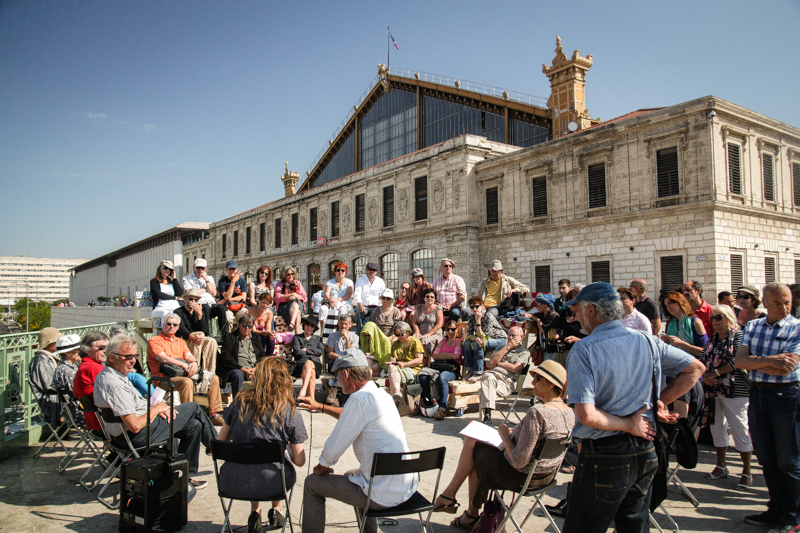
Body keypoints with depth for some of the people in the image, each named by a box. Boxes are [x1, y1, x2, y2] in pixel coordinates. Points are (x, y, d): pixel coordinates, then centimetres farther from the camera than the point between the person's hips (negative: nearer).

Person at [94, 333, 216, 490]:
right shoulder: (113, 385, -27)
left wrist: (159, 408, 0)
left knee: (194, 425, 10)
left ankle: (187, 474, 19)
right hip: (138, 436, -10)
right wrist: (157, 408, -11)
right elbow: (135, 426, -28)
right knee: (193, 408, -2)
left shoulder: (106, 375, 8)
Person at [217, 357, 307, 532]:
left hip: (232, 485, 3)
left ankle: (255, 513, 26)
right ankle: (276, 510, 32)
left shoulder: (240, 402, -2)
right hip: (269, 486, -2)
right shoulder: (289, 410, -7)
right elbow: (299, 461, -6)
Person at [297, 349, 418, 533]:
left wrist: (322, 467, 7)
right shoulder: (380, 394, 8)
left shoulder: (359, 399, -19)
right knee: (353, 474, 37)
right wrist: (320, 407, 36)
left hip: (384, 495, -9)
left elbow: (334, 447, -13)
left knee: (312, 484, 7)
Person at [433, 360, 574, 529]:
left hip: (521, 476, -8)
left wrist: (504, 435, -13)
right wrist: (516, 434, 8)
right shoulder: (569, 412, -4)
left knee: (473, 448, 12)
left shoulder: (536, 412, -30)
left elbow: (519, 461, -28)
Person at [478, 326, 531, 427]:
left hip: (506, 382, -3)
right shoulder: (502, 347, 30)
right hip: (491, 374, 3)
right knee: (489, 377, -35)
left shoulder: (524, 352, 15)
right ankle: (487, 415, -39)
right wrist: (508, 347, 10)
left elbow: (514, 369, -4)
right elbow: (490, 363, 11)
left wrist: (498, 363, 7)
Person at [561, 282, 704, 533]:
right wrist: (660, 402, 7)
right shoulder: (647, 341, 1)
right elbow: (696, 367, 11)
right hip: (645, 453, 6)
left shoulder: (583, 349, -16)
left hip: (604, 458, -6)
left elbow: (586, 415, -24)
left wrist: (629, 425, -10)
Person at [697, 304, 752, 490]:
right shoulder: (713, 339, 13)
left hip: (734, 391, -7)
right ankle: (721, 467, 26)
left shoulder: (739, 336, -7)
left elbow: (737, 361, -17)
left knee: (740, 429, -2)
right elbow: (702, 359, 6)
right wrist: (706, 376, -12)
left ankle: (747, 472, 10)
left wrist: (715, 373, -16)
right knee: (717, 426, 13)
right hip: (713, 390, 7)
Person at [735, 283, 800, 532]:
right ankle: (776, 510, 29)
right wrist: (770, 360, -17)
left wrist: (754, 361, -10)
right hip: (757, 394, 5)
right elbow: (740, 361, -5)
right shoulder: (752, 326, 6)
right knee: (766, 459, 14)